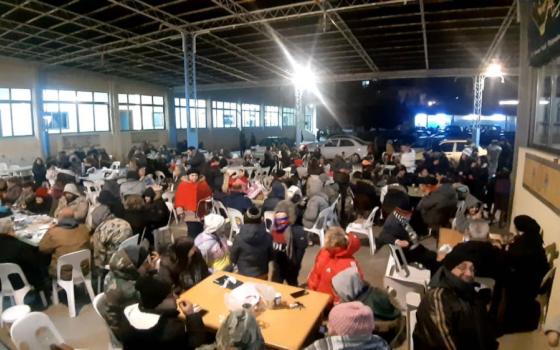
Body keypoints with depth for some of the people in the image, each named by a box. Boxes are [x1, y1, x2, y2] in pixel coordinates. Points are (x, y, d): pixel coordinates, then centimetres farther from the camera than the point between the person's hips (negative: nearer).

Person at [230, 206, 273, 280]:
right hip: (262, 275, 1)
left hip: (244, 275, -1)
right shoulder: (267, 237, -17)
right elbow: (271, 257, -2)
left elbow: (233, 258, -7)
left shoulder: (239, 238, -22)